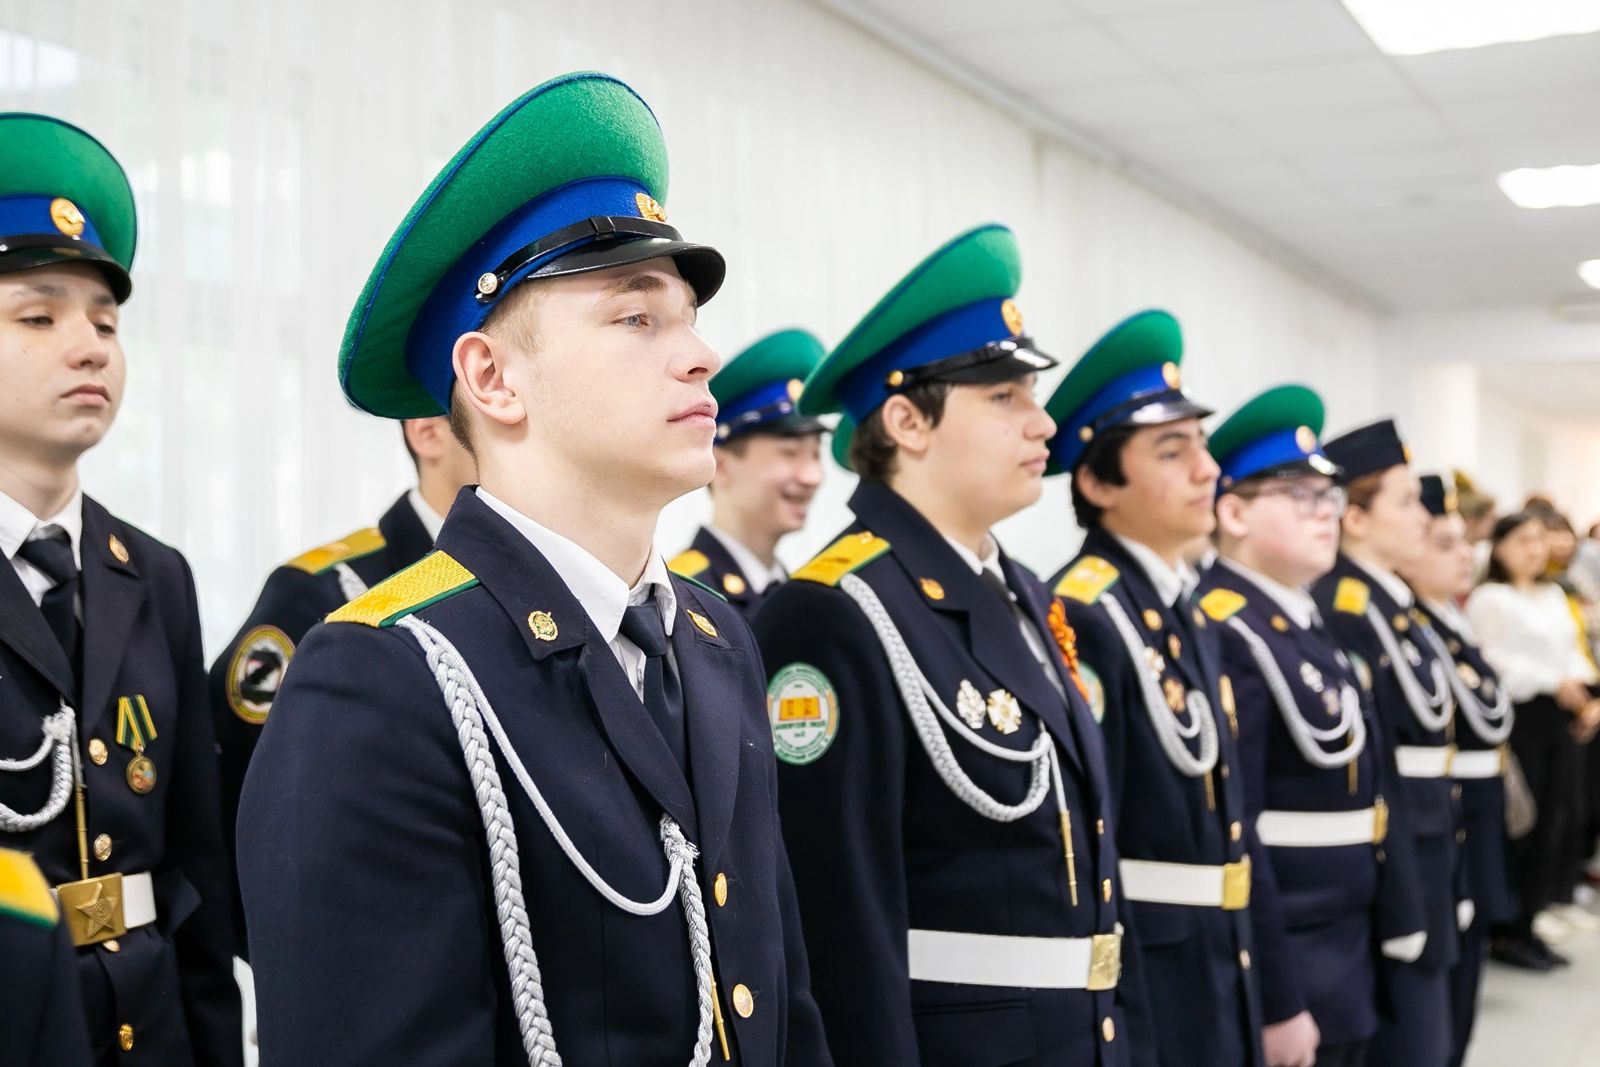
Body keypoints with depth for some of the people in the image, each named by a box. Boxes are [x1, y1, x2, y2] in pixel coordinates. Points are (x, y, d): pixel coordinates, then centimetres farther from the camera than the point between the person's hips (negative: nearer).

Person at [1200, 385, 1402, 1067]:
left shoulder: (1310, 626, 12)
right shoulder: (1225, 639, -18)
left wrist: (1367, 947, 16)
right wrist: (1275, 1003, -20)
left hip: (1345, 959, 9)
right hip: (1281, 966, -9)